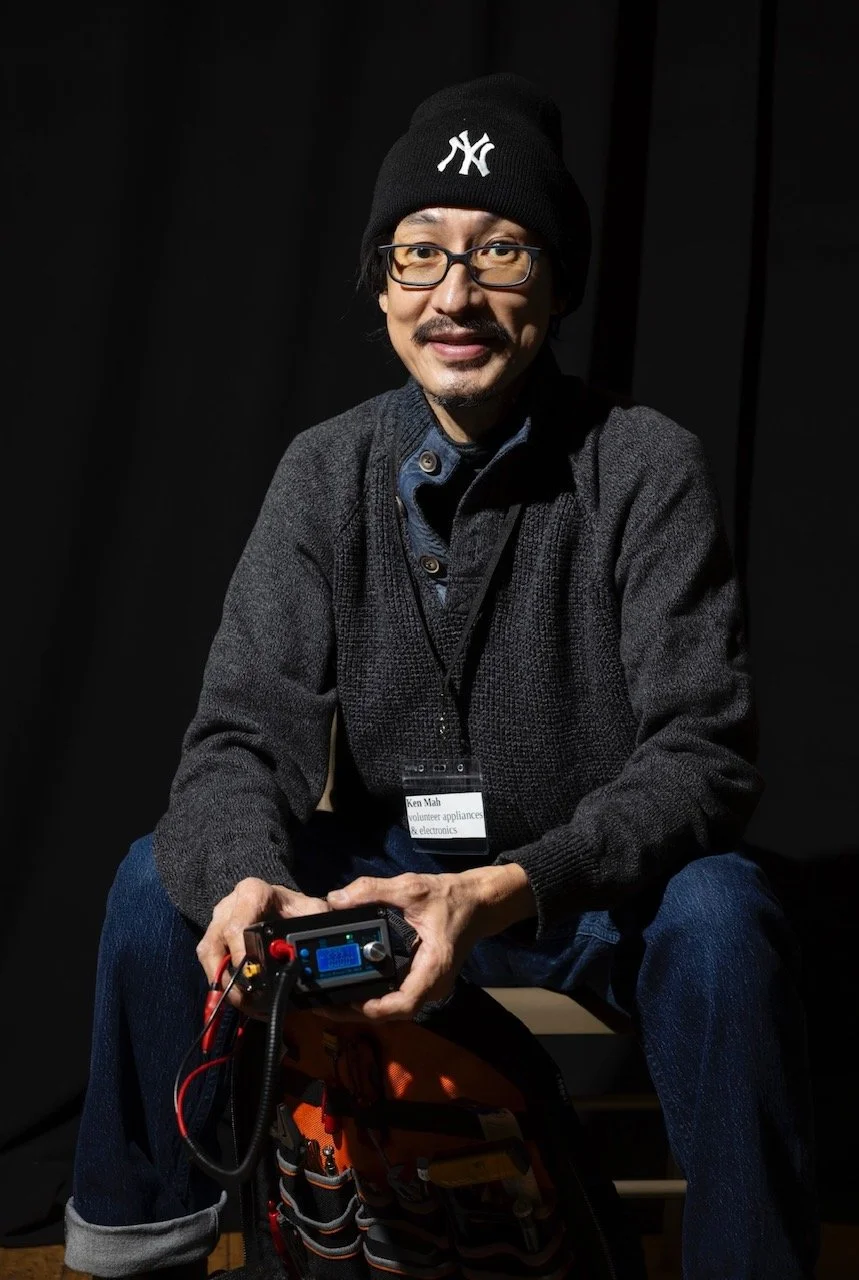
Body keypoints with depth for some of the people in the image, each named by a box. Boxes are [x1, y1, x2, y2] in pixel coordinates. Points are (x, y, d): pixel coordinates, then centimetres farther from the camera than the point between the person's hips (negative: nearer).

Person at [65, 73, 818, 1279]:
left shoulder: (646, 468, -15)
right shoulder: (328, 472, -5)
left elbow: (701, 753, -21)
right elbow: (246, 732, -11)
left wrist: (506, 890, -38)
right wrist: (246, 880, -35)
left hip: (591, 889, -3)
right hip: (387, 870, 3)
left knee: (721, 913, -33)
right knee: (163, 878, -16)